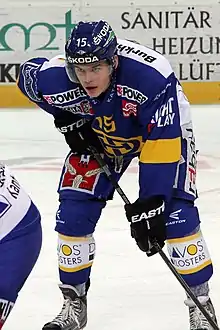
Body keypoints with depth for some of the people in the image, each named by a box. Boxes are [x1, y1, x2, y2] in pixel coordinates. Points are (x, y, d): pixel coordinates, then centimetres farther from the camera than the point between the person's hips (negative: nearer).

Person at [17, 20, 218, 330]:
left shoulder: (152, 76, -42)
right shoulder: (54, 77, -31)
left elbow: (161, 147, -38)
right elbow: (27, 74, -5)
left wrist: (149, 205, -40)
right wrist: (67, 119, -6)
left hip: (166, 130, -3)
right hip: (99, 137, 4)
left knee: (176, 214, -17)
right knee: (73, 213, -5)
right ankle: (73, 302, 13)